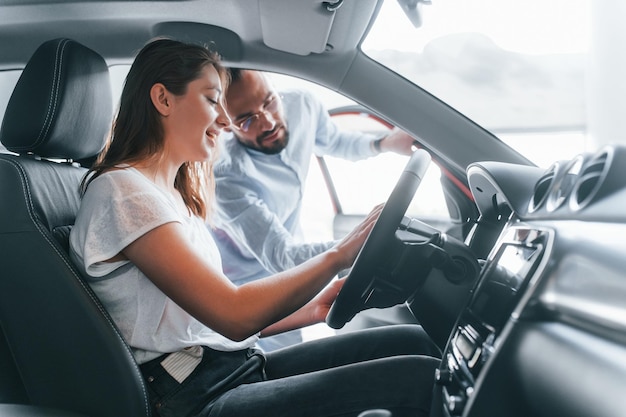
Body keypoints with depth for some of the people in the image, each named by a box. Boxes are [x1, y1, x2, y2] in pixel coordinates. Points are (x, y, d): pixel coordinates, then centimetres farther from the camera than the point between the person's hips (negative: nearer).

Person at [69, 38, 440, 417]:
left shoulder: (175, 195, 19)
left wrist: (312, 309, 9)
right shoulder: (122, 191, -12)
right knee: (418, 380, -21)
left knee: (414, 341, -1)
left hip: (236, 368, 10)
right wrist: (340, 255, -15)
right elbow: (234, 316, -21)